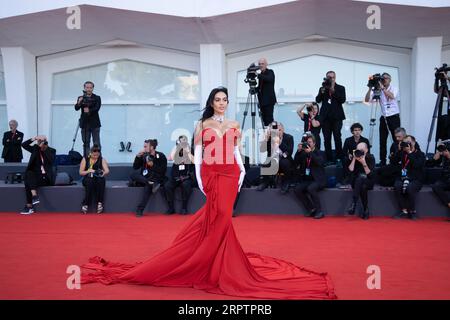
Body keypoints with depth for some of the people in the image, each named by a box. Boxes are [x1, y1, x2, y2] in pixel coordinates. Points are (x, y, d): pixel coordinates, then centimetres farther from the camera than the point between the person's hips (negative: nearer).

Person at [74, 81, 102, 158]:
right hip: (85, 124, 2)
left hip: (94, 124, -2)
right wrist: (78, 103, -25)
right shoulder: (81, 98, 9)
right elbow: (76, 108, -4)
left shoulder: (97, 98, 3)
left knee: (97, 144, -3)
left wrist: (89, 111, -28)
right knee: (86, 143, 5)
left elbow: (97, 108, -11)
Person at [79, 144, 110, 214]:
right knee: (90, 182, -36)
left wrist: (104, 173, -38)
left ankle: (100, 203, -27)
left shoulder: (102, 160, 2)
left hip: (98, 179, 1)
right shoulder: (85, 159, 1)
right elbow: (81, 172, -1)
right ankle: (85, 204, -28)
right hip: (87, 179, -1)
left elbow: (107, 170, -14)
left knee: (101, 181, -35)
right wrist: (88, 171, -21)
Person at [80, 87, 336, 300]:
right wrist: (198, 176, -8)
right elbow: (197, 152, 2)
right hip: (210, 174, -1)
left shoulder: (234, 125, 12)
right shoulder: (202, 125, 6)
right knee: (219, 215, -4)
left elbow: (236, 151, 12)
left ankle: (216, 265, 7)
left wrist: (243, 169, -3)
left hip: (229, 174, 1)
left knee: (221, 215, -5)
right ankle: (219, 266, 8)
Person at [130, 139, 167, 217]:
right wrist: (138, 156, -8)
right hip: (144, 179, 5)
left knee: (148, 187, -36)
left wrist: (153, 165, -15)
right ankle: (151, 184, -35)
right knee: (133, 175, -20)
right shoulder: (144, 156, 3)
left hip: (156, 179, -5)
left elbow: (163, 171, -7)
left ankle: (140, 210, -37)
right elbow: (135, 167, 4)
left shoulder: (161, 156, -4)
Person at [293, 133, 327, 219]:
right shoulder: (303, 153, 12)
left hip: (318, 180, -5)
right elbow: (296, 163, -1)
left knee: (310, 188, -33)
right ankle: (311, 209, -8)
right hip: (306, 179, 5)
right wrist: (298, 151, -10)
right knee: (297, 189, -21)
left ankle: (319, 211, -21)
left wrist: (310, 152, -22)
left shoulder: (320, 153, 3)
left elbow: (320, 162, -19)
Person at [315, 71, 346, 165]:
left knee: (337, 137, -11)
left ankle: (339, 157, -6)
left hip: (336, 117, -2)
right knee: (327, 139, -1)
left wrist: (333, 91, -11)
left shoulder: (340, 88, 9)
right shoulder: (322, 88, 16)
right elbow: (318, 100, 5)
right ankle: (329, 159, 2)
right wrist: (322, 91, -9)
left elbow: (342, 100, -5)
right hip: (325, 117, 2)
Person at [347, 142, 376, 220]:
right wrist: (354, 158, -21)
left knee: (361, 176, -35)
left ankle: (353, 204, -32)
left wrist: (364, 163, -28)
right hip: (357, 182, 1)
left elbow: (370, 174, -17)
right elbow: (350, 170, -16)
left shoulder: (370, 158, -8)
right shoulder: (354, 157, -3)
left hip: (368, 182, -1)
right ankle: (365, 210, -30)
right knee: (362, 187, -34)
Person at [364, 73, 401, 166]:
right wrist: (370, 88, -13)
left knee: (396, 139, -4)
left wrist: (382, 87, -28)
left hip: (394, 117, -3)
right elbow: (367, 100, -4)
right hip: (383, 118, 3)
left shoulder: (394, 89, -3)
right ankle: (382, 161, 10)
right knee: (382, 140, 4)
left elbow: (392, 96, -26)